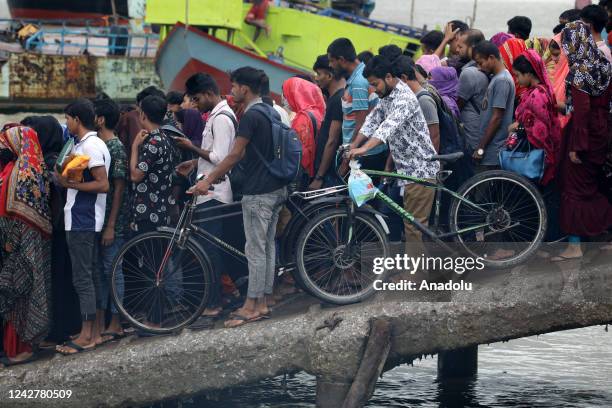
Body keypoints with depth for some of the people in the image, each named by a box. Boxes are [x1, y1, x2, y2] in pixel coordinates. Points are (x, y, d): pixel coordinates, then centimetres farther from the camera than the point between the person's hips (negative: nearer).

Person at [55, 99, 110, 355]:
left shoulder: (89, 146, -16)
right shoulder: (89, 144, 15)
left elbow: (103, 184, -22)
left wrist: (70, 183, -19)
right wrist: (68, 178, 10)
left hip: (82, 221, -10)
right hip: (85, 221, 10)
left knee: (82, 277, -8)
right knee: (90, 276, 12)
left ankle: (86, 336, -6)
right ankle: (92, 332, 16)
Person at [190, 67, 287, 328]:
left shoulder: (251, 116, -16)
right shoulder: (270, 112, 12)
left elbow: (235, 155, -16)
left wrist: (208, 180, -10)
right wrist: (220, 172, 20)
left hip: (258, 193, -9)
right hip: (276, 188, 9)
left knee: (255, 249, -4)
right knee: (267, 246, 11)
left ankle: (252, 307, -1)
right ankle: (264, 303, 15)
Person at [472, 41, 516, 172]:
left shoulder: (501, 81, -15)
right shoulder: (496, 78, 14)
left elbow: (496, 118, -18)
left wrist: (481, 148, -15)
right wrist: (479, 146, 18)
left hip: (491, 151, -9)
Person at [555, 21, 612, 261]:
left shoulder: (579, 70, -19)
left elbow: (581, 109, -22)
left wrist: (576, 146, -20)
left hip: (582, 130, -7)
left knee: (574, 187, 1)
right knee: (591, 185, 19)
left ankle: (575, 245, 3)